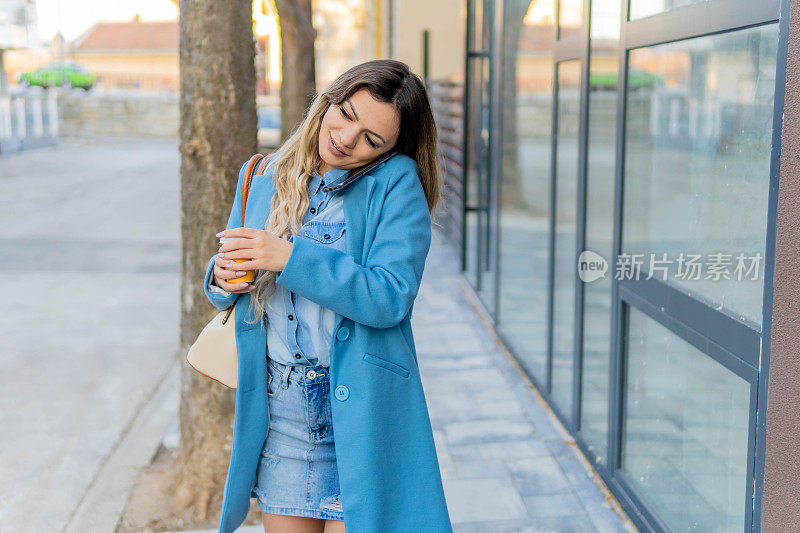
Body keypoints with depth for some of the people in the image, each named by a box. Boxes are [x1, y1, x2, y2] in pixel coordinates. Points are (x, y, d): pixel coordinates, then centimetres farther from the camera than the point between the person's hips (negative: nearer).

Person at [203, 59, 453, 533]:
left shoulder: (397, 182, -8)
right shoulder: (263, 178, 6)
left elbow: (390, 298, -19)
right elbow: (226, 288, 15)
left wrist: (290, 257, -23)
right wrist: (222, 278, -9)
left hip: (361, 415, -4)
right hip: (279, 417, 4)